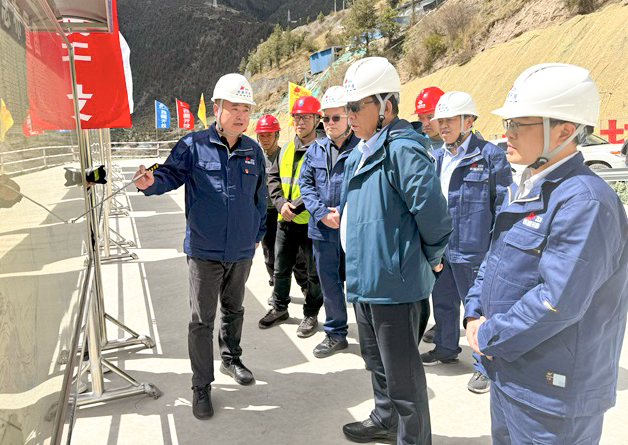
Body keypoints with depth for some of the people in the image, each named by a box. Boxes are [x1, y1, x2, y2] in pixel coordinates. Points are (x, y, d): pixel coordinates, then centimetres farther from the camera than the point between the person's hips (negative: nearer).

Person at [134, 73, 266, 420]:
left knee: (233, 310, 21)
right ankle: (201, 387, 18)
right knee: (202, 320, 3)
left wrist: (258, 234, 18)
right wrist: (152, 182, -32)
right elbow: (172, 174, -8)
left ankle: (231, 359, 43)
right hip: (204, 251, -3)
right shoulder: (193, 146, -7)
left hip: (241, 251, 4)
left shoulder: (253, 151, 5)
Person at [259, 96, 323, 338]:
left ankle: (311, 315, 26)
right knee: (280, 268, 17)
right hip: (285, 221, 6)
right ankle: (279, 308, 36)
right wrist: (281, 203, -7)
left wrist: (295, 207, -21)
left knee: (314, 272, 8)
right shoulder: (285, 150, 12)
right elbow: (273, 177, 10)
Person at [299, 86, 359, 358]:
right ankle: (335, 334, 31)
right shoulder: (315, 149, 9)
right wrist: (322, 213, -9)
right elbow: (305, 183, 6)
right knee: (329, 284, 14)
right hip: (322, 231, 5)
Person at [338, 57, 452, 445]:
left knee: (401, 373, 6)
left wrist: (432, 257, -10)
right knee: (376, 359, 27)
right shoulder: (361, 154, 10)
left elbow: (433, 212, -25)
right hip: (366, 279, 11)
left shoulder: (401, 150, -21)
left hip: (394, 282, -10)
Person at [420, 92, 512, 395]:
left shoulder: (490, 156, -9)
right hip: (438, 247, 7)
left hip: (472, 249, -6)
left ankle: (485, 365, 22)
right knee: (443, 302, 20)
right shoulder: (436, 158, 10)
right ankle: (446, 349, 41)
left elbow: (502, 205, -10)